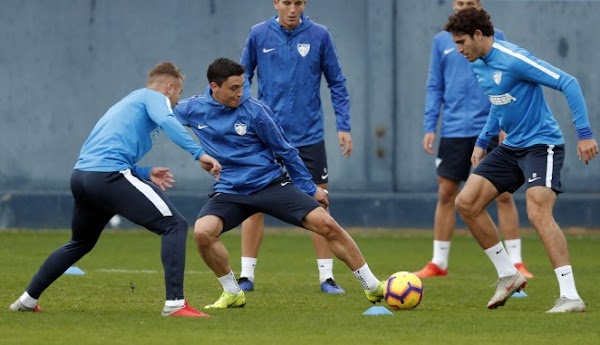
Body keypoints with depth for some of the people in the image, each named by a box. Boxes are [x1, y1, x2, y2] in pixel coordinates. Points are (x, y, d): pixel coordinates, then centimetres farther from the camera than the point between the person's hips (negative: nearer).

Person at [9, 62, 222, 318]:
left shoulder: (127, 102, 33)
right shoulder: (154, 98, 8)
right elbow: (166, 121, -16)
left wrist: (145, 173, 22)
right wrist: (199, 153, -22)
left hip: (81, 174, 9)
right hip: (108, 176, -9)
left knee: (80, 243, 31)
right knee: (174, 226, -8)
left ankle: (27, 299, 37)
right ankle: (175, 303, -19)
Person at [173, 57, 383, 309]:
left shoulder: (255, 111, -10)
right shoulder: (193, 109, -3)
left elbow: (285, 151, 0)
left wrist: (310, 188, 5)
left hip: (271, 183, -2)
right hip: (230, 191, 2)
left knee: (326, 224, -14)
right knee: (202, 232, -27)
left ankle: (372, 286, 0)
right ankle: (232, 293, -4)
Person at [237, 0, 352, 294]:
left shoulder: (318, 35, -2)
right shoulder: (258, 35, -1)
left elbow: (337, 83, 4)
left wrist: (343, 126, -2)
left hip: (309, 136, 0)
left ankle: (326, 277, 6)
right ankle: (246, 275, 10)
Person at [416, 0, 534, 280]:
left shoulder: (495, 38, 2)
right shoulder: (441, 41, 8)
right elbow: (434, 88, 9)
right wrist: (429, 127, 2)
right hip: (454, 130, 2)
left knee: (503, 194, -3)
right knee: (445, 194, 4)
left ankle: (516, 263, 2)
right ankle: (438, 263, 13)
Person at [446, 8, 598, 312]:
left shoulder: (513, 60, -21)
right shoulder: (478, 65, 7)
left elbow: (568, 84, -22)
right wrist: (482, 141, 23)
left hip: (541, 146, -9)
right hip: (511, 147, 9)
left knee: (538, 213, -26)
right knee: (466, 202, 2)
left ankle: (570, 296, -25)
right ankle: (508, 275, 13)